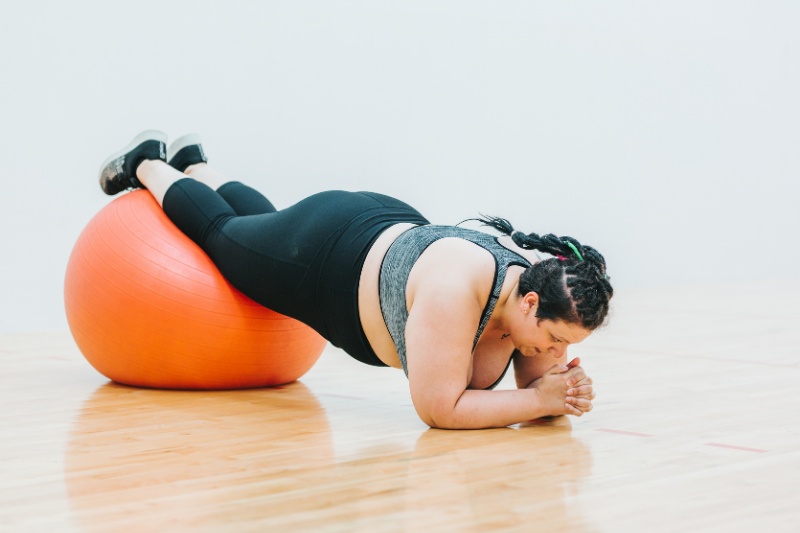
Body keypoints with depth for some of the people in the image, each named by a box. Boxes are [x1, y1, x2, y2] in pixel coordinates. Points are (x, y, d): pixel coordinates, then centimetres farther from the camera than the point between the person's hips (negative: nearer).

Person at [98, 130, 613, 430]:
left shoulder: (544, 285, -26)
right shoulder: (456, 284, -46)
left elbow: (538, 383, -12)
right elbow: (439, 409, -44)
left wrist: (566, 389, -33)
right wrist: (540, 400, -41)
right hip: (325, 256, -6)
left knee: (266, 224, 36)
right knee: (220, 232, 25)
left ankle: (194, 164, 61)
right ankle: (145, 165, 50)